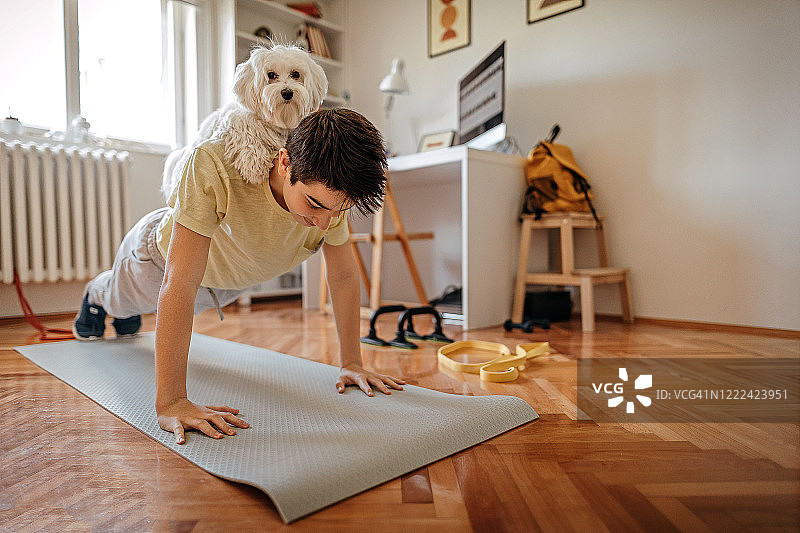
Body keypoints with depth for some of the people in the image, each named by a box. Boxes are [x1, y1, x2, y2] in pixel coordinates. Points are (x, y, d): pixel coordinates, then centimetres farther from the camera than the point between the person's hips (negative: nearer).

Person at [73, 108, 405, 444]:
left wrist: (351, 363, -20)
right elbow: (180, 284, -49)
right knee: (123, 300, 33)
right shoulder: (214, 165, -48)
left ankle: (126, 313, 71)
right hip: (162, 252, -3)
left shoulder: (330, 192, -34)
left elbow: (344, 277, -20)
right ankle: (98, 293, 69)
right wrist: (170, 403, -52)